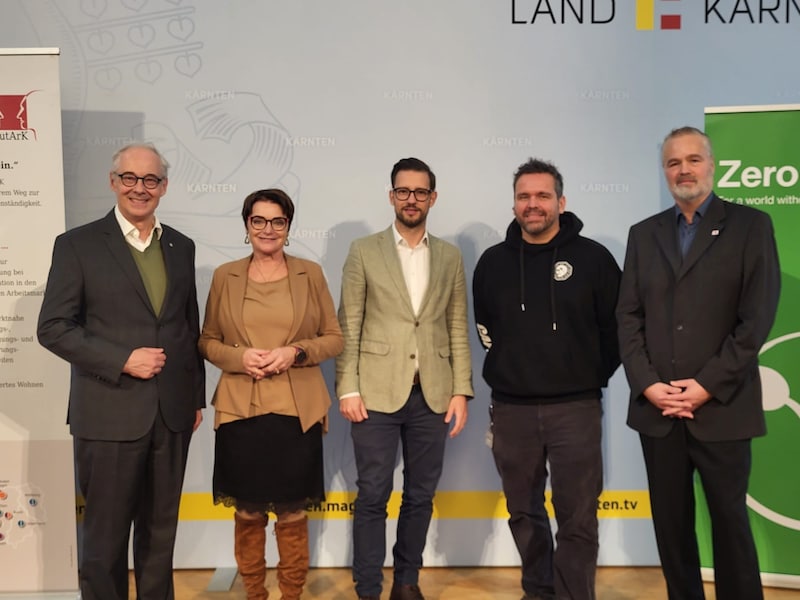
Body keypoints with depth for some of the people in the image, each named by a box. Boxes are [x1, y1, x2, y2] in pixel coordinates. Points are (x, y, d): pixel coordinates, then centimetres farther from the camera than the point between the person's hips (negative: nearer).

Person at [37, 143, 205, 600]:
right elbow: (53, 327, -7)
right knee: (106, 535, 8)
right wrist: (123, 360, -17)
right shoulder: (77, 244, -4)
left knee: (161, 531, 15)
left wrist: (197, 397, 14)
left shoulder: (181, 247, 10)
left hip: (172, 415, 4)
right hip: (110, 414, -4)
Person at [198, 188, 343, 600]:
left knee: (293, 512, 7)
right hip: (240, 411, 1)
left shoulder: (310, 274, 4)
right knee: (248, 512, 10)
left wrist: (295, 352, -13)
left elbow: (334, 339, 4)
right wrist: (239, 357, -11)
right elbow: (207, 341, 9)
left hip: (296, 412, 0)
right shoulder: (225, 276, 5)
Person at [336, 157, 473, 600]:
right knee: (372, 497, 3)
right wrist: (347, 388, -7)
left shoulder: (450, 257, 9)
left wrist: (461, 391, 1)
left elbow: (458, 330, 8)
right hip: (377, 393, -2)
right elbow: (348, 326, -1)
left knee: (421, 496, 12)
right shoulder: (364, 252, 3)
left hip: (432, 396, 3)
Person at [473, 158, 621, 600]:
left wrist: (592, 378, 3)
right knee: (523, 512, 15)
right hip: (511, 409, 3)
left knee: (577, 519, 0)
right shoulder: (493, 262, 4)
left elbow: (616, 327, 1)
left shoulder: (593, 258, -4)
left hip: (575, 408, -3)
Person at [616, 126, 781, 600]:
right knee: (671, 523, 11)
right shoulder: (644, 234, 11)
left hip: (721, 409, -3)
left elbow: (757, 318, -7)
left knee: (730, 520, 7)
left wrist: (707, 386, -13)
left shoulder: (750, 225, 1)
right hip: (657, 408, 3)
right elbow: (629, 316, 6)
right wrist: (648, 384, -7)